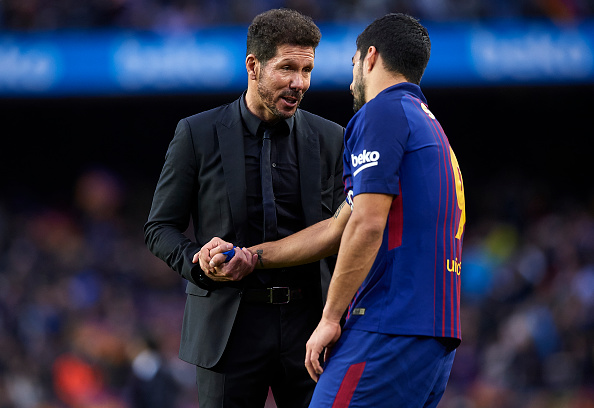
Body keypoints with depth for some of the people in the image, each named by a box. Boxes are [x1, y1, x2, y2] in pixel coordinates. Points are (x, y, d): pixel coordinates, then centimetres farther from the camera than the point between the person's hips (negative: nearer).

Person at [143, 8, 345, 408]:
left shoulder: (328, 139, 7)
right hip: (230, 326, -2)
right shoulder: (198, 134, 1)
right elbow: (161, 228, 4)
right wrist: (201, 263, -17)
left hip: (306, 325, 2)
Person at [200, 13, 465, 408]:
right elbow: (340, 227, 28)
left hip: (389, 329, -9)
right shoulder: (430, 127, 25)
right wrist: (249, 257, 30)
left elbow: (367, 225, -16)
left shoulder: (382, 112, -5)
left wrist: (331, 317, -13)